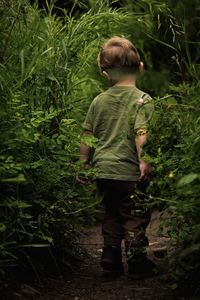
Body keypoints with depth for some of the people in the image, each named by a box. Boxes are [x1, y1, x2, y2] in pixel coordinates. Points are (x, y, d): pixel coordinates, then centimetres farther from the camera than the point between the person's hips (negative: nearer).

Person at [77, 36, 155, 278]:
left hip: (102, 169, 5)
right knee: (135, 217, 6)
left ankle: (110, 259, 19)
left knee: (112, 215, 18)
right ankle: (137, 262, 8)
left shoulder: (99, 101, 8)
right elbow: (141, 133, -21)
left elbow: (87, 135, 11)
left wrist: (83, 165, 19)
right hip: (128, 172, -5)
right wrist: (143, 161, -24)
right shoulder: (142, 99, -8)